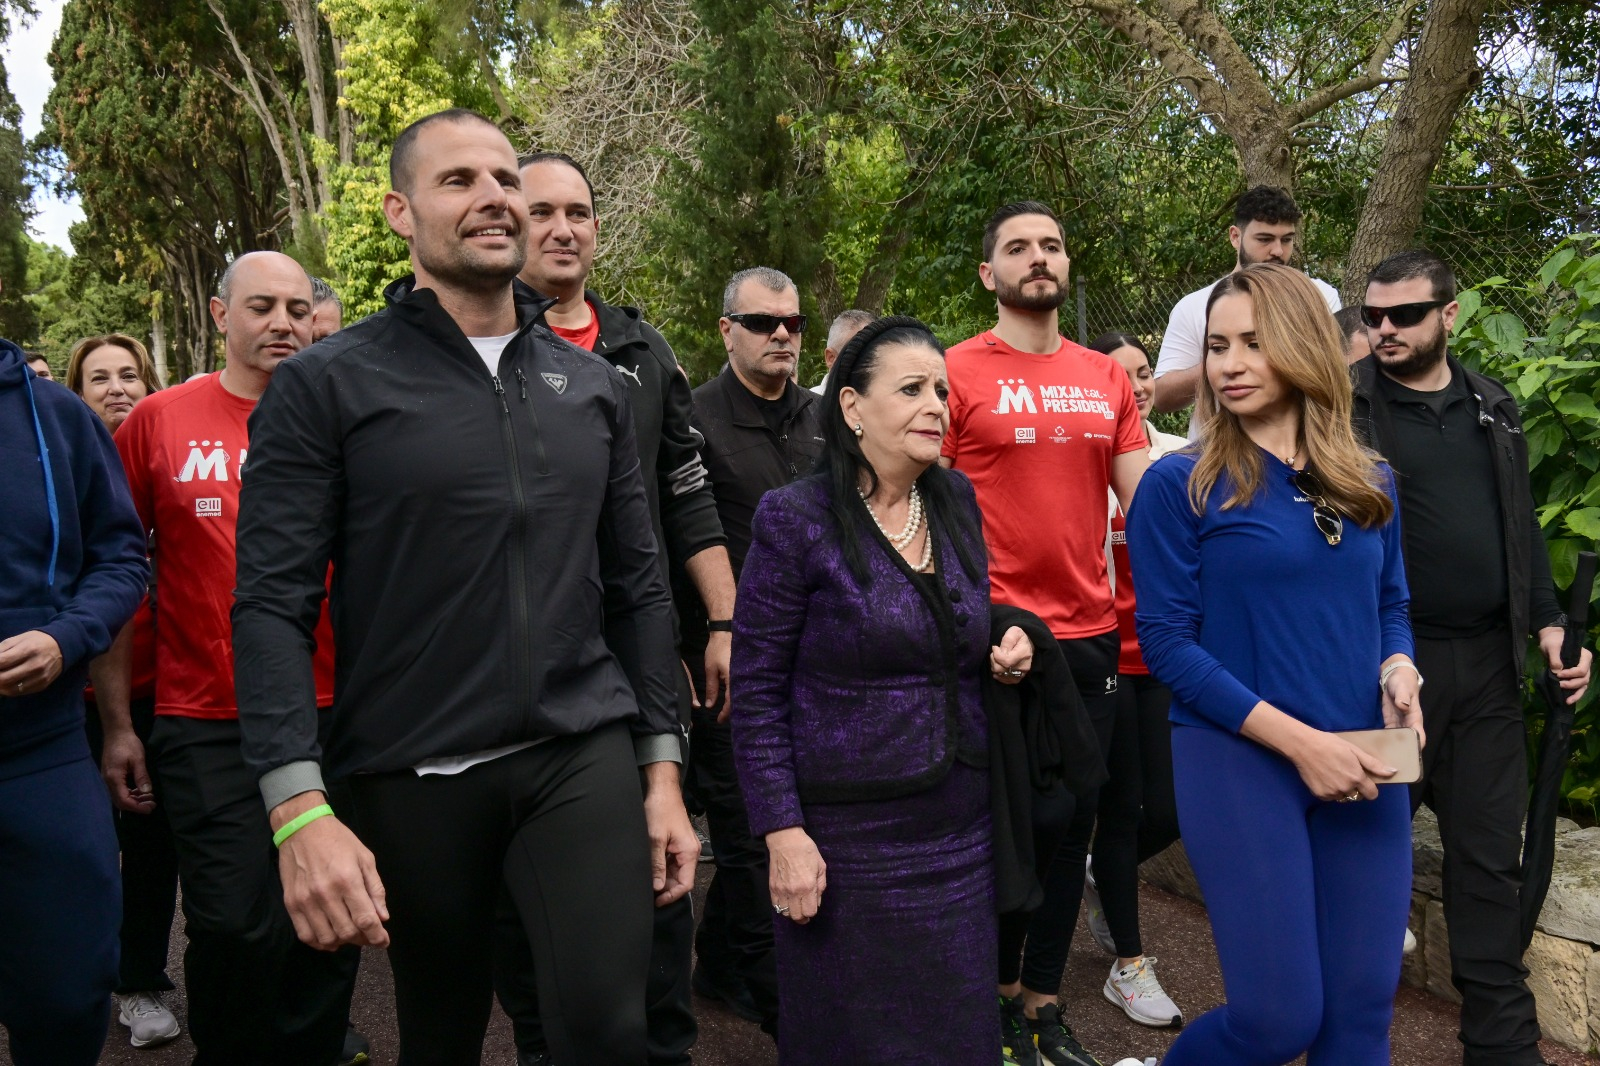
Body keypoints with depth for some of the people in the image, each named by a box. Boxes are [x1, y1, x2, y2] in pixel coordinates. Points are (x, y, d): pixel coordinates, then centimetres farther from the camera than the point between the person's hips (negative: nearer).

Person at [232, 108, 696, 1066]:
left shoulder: (595, 387, 9)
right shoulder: (326, 387, -3)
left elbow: (636, 587, 10)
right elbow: (273, 604, -9)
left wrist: (663, 768, 7)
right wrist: (301, 809, -17)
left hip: (584, 759, 2)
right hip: (412, 776, -2)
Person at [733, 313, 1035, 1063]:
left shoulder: (958, 502, 6)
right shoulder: (796, 517, -11)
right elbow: (757, 692, -10)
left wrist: (1003, 650, -1)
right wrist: (783, 833, -15)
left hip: (963, 824, 5)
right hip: (849, 835, -5)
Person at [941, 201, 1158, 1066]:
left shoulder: (1106, 377, 11)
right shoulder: (957, 372, -4)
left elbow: (1145, 499, 11)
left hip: (1091, 633, 5)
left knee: (1073, 827, 12)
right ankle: (1001, 994, 26)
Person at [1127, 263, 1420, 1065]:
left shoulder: (1368, 482, 8)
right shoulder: (1181, 483, -7)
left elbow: (1390, 603, 18)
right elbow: (1166, 641, -11)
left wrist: (1399, 669, -6)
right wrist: (1298, 740, -16)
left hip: (1363, 767, 5)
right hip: (1240, 761, -5)